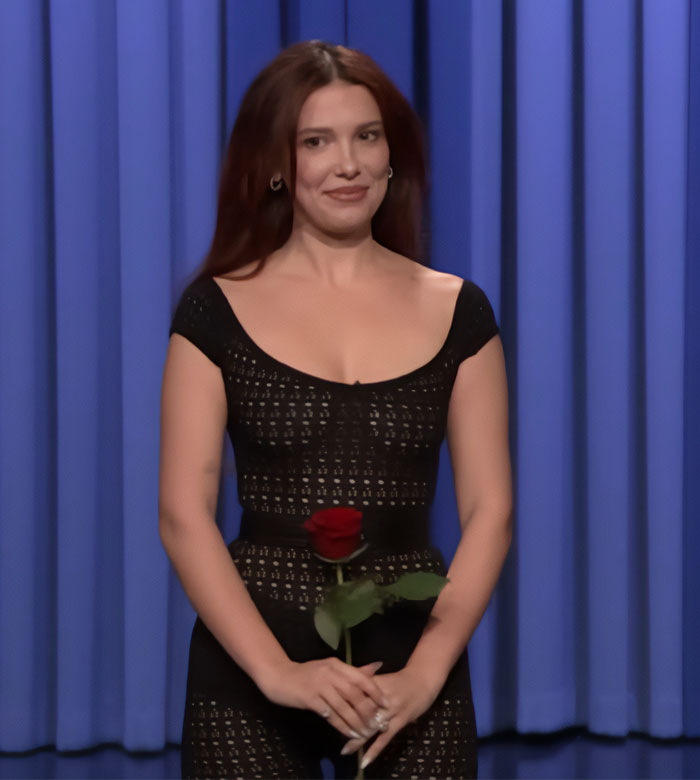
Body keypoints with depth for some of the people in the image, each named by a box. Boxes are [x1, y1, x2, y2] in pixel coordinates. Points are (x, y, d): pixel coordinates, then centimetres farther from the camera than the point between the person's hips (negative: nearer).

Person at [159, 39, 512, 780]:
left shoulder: (456, 312, 4)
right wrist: (277, 671, -15)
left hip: (411, 668, 1)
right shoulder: (217, 309, 0)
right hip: (250, 668, -1)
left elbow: (488, 511, 1)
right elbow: (183, 514, -5)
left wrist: (426, 671, -11)